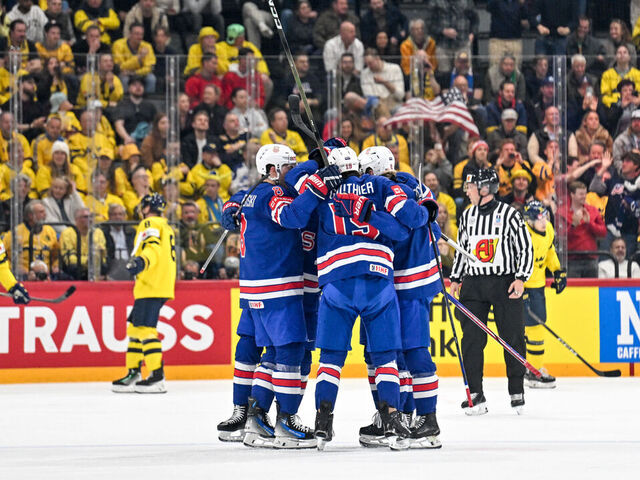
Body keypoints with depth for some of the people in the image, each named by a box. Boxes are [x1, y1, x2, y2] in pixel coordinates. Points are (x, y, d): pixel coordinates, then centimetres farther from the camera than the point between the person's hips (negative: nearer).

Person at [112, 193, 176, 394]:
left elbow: (153, 247, -21)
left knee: (145, 328, -15)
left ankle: (157, 377, -22)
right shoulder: (167, 228, 25)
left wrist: (142, 261, -38)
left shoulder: (150, 224, -4)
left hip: (151, 287, -10)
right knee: (135, 327, 14)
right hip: (163, 286, 10)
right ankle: (133, 374, 15)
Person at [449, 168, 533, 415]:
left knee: (512, 337, -1)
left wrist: (521, 278, -12)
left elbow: (526, 248, -4)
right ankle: (475, 394, 0)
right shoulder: (467, 216, 10)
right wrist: (455, 279, 15)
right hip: (474, 282, 4)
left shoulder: (509, 215, -6)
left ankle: (517, 391, 12)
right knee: (471, 338, -3)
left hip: (505, 283, -4)